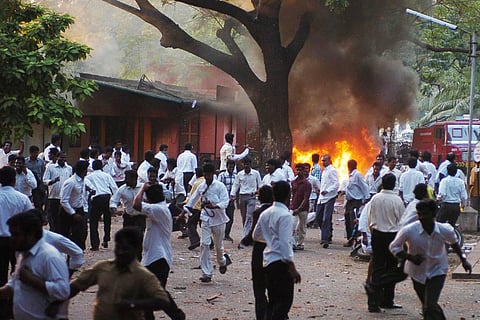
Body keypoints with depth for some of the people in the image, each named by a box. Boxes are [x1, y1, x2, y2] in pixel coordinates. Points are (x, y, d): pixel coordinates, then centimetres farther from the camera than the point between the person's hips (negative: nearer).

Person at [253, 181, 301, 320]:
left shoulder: (265, 213, 9)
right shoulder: (285, 215, -15)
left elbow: (256, 236, 22)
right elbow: (285, 243, -19)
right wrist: (292, 268, -17)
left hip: (268, 261, 8)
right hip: (281, 262, -8)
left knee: (273, 301, 14)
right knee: (285, 301, -6)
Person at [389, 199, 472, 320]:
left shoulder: (445, 230, -17)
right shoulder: (409, 231, -22)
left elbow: (454, 243, 7)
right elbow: (394, 247, -10)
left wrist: (463, 259, 9)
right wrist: (410, 257, -24)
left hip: (438, 270, -1)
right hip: (417, 272, 1)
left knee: (430, 306, -17)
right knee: (427, 306, 16)